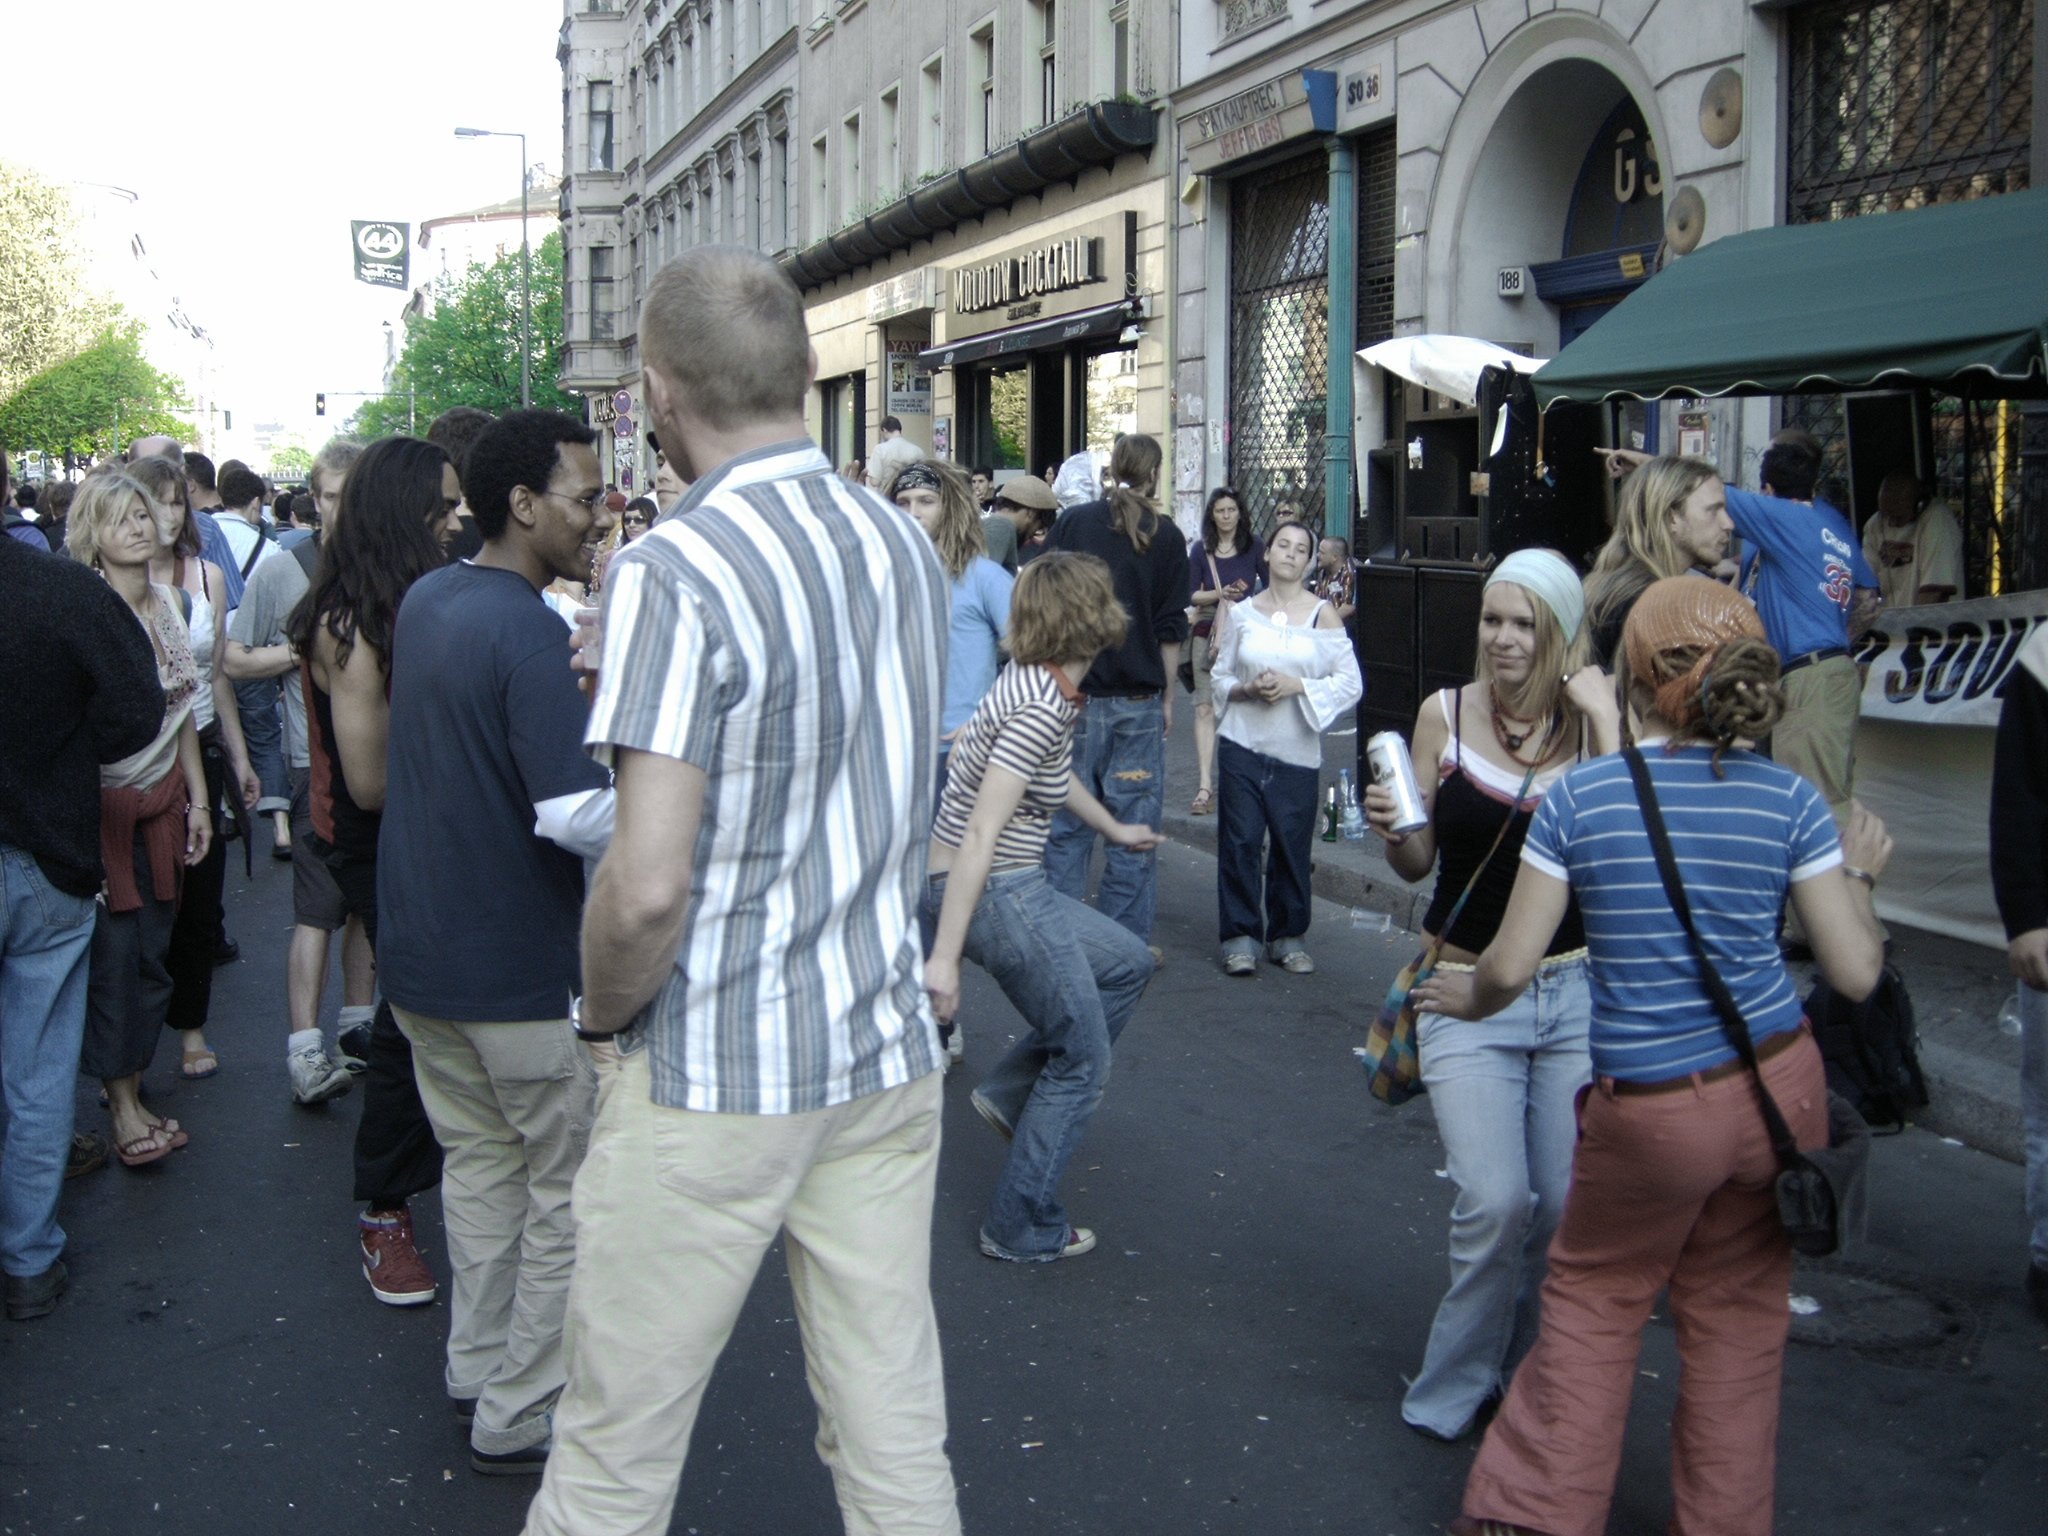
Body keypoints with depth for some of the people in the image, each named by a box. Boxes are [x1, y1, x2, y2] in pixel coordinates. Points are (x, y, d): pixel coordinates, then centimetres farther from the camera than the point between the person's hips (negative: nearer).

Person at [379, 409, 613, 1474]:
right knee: (575, 1191, 5)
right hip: (519, 970, -9)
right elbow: (578, 816, -29)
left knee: (480, 1160, 21)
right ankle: (521, 1416, 14)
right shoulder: (528, 633, -22)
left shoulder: (425, 601, 5)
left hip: (421, 952, 9)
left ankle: (479, 1368, 33)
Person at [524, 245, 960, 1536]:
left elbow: (649, 885, -23)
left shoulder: (676, 573, -18)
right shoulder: (909, 547, 4)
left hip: (713, 1077, -6)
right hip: (887, 1050, 7)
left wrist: (604, 1017, -2)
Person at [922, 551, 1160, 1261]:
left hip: (1013, 888, 9)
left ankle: (1012, 1093, 22)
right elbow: (980, 835, -28)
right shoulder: (1044, 707, -23)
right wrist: (944, 957, -30)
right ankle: (1023, 1230, 15)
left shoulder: (1035, 680, 6)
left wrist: (1113, 828, 44)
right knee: (1082, 1056, 4)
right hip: (989, 894, -9)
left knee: (1126, 964, 22)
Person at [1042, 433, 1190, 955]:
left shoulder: (1073, 522, -1)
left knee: (1067, 822, 7)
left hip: (1075, 692, 0)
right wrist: (1167, 695, 12)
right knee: (1134, 828, 6)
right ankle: (1127, 945, 10)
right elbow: (1171, 628, 2)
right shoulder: (1167, 537, 0)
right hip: (1139, 698, 0)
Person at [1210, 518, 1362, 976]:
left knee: (1292, 847, 3)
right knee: (1239, 842, -2)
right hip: (1243, 745, 1)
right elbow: (1219, 676, 10)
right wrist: (1247, 689, -10)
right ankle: (1240, 936, 8)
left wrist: (1297, 686, -13)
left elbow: (1351, 683, -2)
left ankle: (1288, 936, 18)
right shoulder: (1241, 613, 7)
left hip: (1297, 750, -1)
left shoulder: (1322, 614, 2)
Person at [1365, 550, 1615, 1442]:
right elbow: (1419, 863, 7)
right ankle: (1452, 1393, 12)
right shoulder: (1446, 714, -1)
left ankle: (1525, 1380, 30)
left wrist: (1604, 721, -18)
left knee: (1567, 1207, 3)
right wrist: (1392, 830, -15)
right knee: (1494, 1202, -12)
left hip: (1574, 992, 1)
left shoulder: (1597, 722, -3)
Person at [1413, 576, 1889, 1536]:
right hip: (1781, 1091, 2)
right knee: (1736, 1312, 16)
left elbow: (1510, 969, -10)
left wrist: (1465, 1000, 12)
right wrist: (1860, 876, 13)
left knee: (1593, 1300, 16)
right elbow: (1855, 973, -5)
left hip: (1649, 1110, -2)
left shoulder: (1578, 797, -10)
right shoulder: (1790, 802, -6)